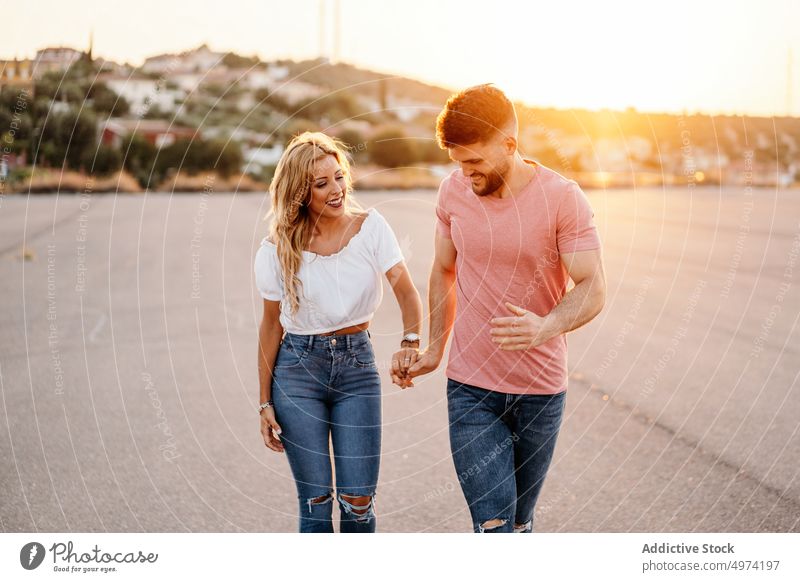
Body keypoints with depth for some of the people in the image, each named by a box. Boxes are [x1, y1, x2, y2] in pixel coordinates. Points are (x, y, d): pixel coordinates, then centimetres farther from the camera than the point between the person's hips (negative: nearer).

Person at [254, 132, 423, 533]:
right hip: (298, 367, -1)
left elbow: (406, 292, -10)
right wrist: (265, 402, 4)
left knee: (358, 499, -1)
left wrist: (410, 342, -31)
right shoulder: (278, 248, -3)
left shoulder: (370, 227, -4)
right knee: (315, 500, 1)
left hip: (356, 364, 1)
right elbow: (271, 325, 4)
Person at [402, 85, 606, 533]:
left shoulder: (563, 198, -12)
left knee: (519, 523, 15)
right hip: (471, 389, 1)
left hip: (541, 390, -1)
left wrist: (545, 327, -35)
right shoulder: (453, 193, -2)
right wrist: (435, 348, 19)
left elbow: (593, 289, -15)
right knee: (492, 526, -7)